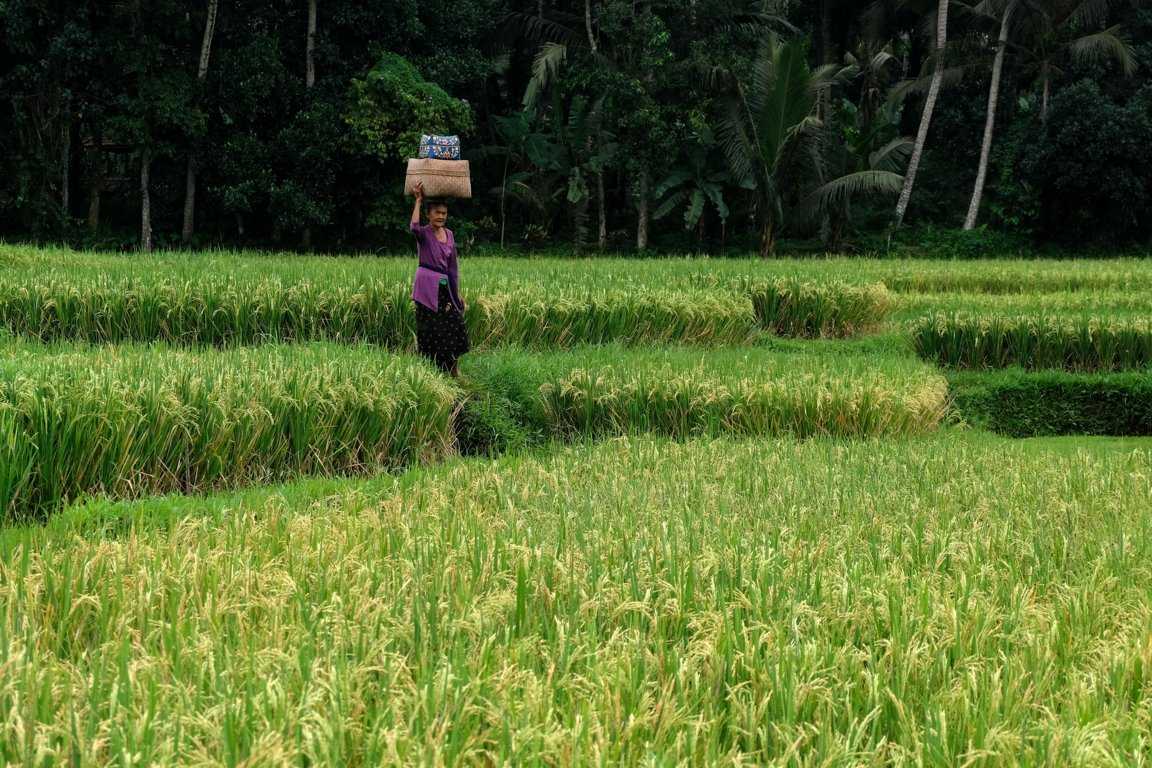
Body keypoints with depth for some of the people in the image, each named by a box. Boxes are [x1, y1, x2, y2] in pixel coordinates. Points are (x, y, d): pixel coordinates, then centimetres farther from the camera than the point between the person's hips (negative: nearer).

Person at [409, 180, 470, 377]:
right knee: (431, 330, -3)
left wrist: (457, 292, 16)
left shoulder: (449, 234, 12)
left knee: (454, 325, 1)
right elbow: (414, 227, -32)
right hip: (427, 287, -5)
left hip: (445, 287, 6)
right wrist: (418, 201, -25)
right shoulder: (424, 233, -6)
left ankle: (453, 369, 14)